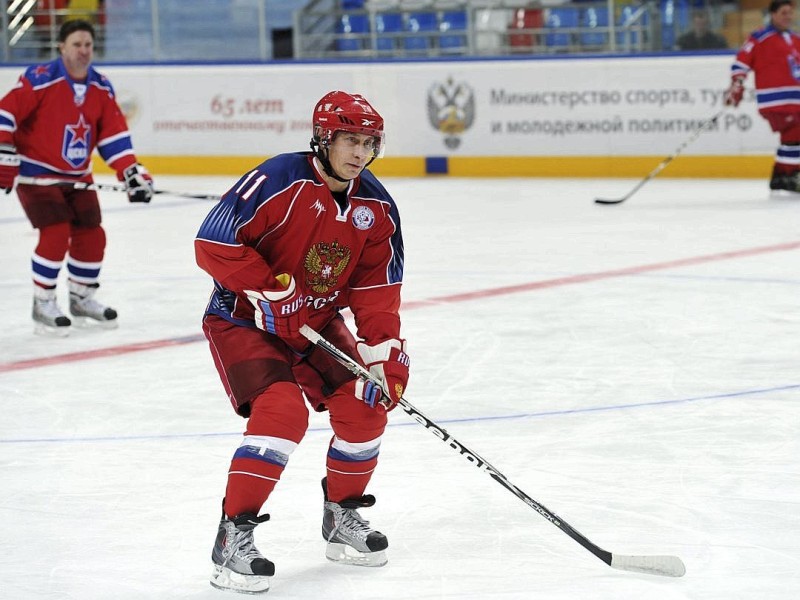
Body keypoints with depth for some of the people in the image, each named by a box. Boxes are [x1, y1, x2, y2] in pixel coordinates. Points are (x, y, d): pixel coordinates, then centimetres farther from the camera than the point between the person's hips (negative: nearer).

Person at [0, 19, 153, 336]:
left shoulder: (101, 88, 1)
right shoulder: (40, 80, -18)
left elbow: (114, 133, 3)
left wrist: (131, 171, -6)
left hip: (77, 177, 7)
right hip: (36, 173, -7)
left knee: (91, 236, 5)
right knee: (56, 234, -19)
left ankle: (81, 299, 26)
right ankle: (43, 304, -5)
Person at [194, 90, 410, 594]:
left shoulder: (377, 207, -3)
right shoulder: (279, 182, -24)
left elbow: (377, 291, 0)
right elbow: (213, 244, -25)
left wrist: (385, 354, -10)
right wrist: (271, 288, -25)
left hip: (317, 324, 7)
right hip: (243, 320, -7)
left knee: (365, 406, -1)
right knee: (283, 410, -26)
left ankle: (343, 515, 23)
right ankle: (233, 536, -17)